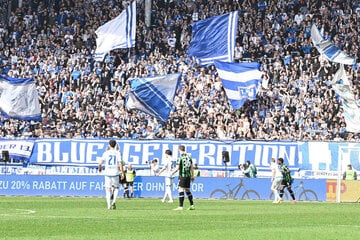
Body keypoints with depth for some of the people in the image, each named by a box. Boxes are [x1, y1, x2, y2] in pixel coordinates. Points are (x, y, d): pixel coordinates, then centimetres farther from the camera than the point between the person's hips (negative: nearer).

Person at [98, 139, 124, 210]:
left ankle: (109, 205, -5)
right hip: (115, 173, 0)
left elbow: (100, 162, -2)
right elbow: (120, 164, -7)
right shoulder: (117, 153, 0)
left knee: (108, 189, 4)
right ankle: (114, 201, -3)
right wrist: (122, 173, -1)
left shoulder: (106, 153, 1)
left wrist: (100, 168, 19)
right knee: (116, 188, 18)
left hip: (107, 173, 0)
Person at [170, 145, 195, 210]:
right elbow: (192, 167, 11)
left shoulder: (180, 158, -12)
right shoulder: (189, 157, 7)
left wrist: (172, 173, 5)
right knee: (188, 191, 16)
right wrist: (192, 176, 20)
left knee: (181, 190, -6)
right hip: (188, 176, 7)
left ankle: (181, 206, -11)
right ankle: (192, 205, 18)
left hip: (182, 176, -7)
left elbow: (177, 168, -12)